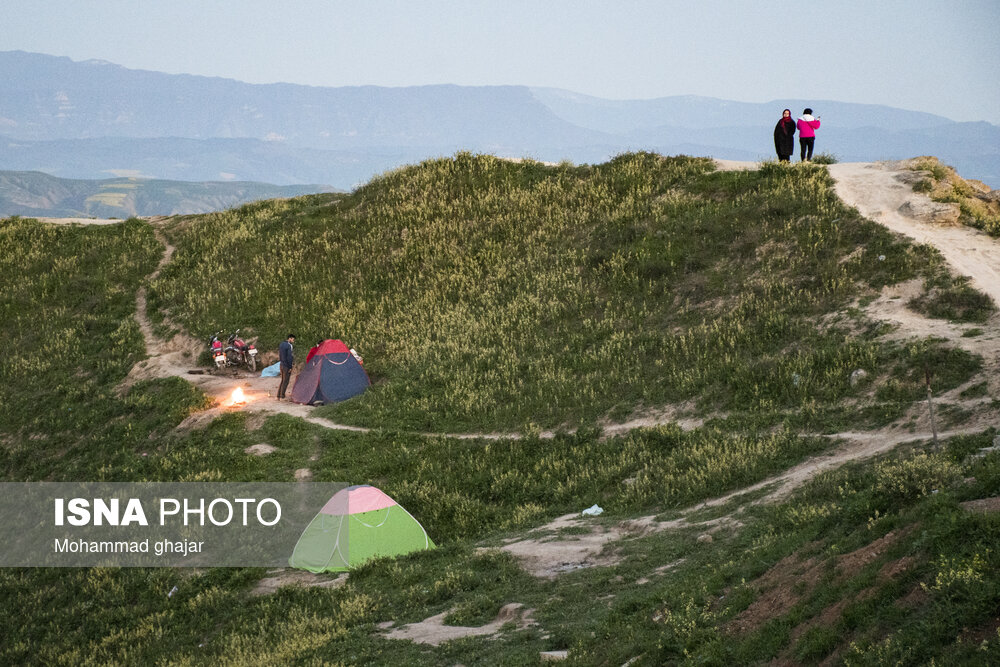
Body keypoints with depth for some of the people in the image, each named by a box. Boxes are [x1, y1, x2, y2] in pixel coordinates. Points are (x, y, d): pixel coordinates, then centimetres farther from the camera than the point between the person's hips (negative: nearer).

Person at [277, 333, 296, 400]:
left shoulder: (281, 344, 13)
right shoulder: (288, 346, -16)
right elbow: (289, 357, -18)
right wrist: (290, 367, -14)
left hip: (281, 364, 9)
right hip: (287, 366, -9)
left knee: (282, 380, 16)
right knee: (285, 381, -3)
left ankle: (278, 396, 17)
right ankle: (282, 397, -1)